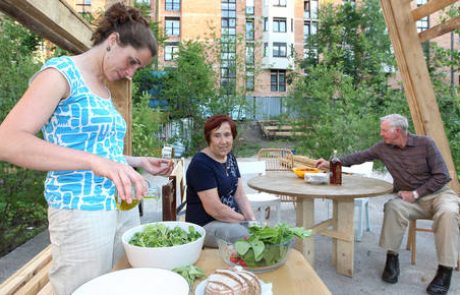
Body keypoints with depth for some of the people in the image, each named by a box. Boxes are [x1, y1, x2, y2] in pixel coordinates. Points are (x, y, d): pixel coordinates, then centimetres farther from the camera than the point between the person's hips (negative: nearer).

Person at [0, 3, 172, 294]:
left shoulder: (105, 90, 15)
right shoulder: (61, 72, -8)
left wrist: (139, 162, 11)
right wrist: (95, 161, -32)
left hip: (124, 209, 8)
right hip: (82, 213, -7)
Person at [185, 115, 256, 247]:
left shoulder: (230, 158, 8)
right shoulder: (200, 164, -18)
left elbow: (240, 195, 7)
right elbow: (214, 209, -22)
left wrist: (252, 219, -8)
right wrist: (245, 219, -12)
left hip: (232, 218, 8)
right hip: (205, 225, -8)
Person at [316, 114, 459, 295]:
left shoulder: (425, 143, -12)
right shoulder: (383, 148, -2)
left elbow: (442, 176, -11)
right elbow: (360, 157, 5)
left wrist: (416, 193, -16)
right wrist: (331, 163, 1)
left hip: (436, 193, -2)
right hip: (408, 198, 2)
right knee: (393, 206, -30)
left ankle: (445, 271, -24)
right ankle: (392, 259, -18)